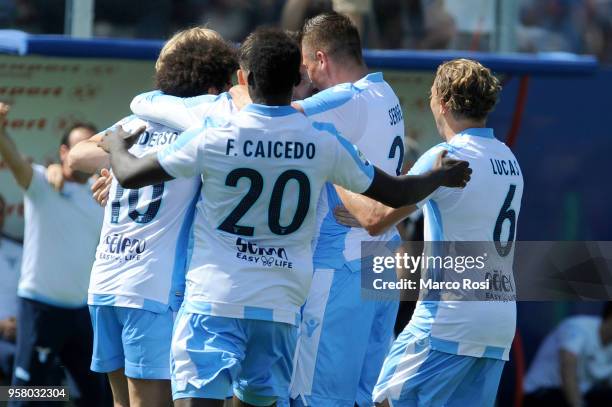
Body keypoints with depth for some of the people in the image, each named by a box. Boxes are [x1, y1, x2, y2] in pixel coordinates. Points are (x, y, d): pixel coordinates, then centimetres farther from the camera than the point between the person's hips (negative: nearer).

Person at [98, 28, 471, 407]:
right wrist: (442, 176, 32)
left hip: (214, 301, -3)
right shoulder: (325, 145, -1)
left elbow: (130, 175, 1)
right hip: (281, 305, 3)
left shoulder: (211, 139, -8)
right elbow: (398, 193, 11)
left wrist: (117, 147, 25)